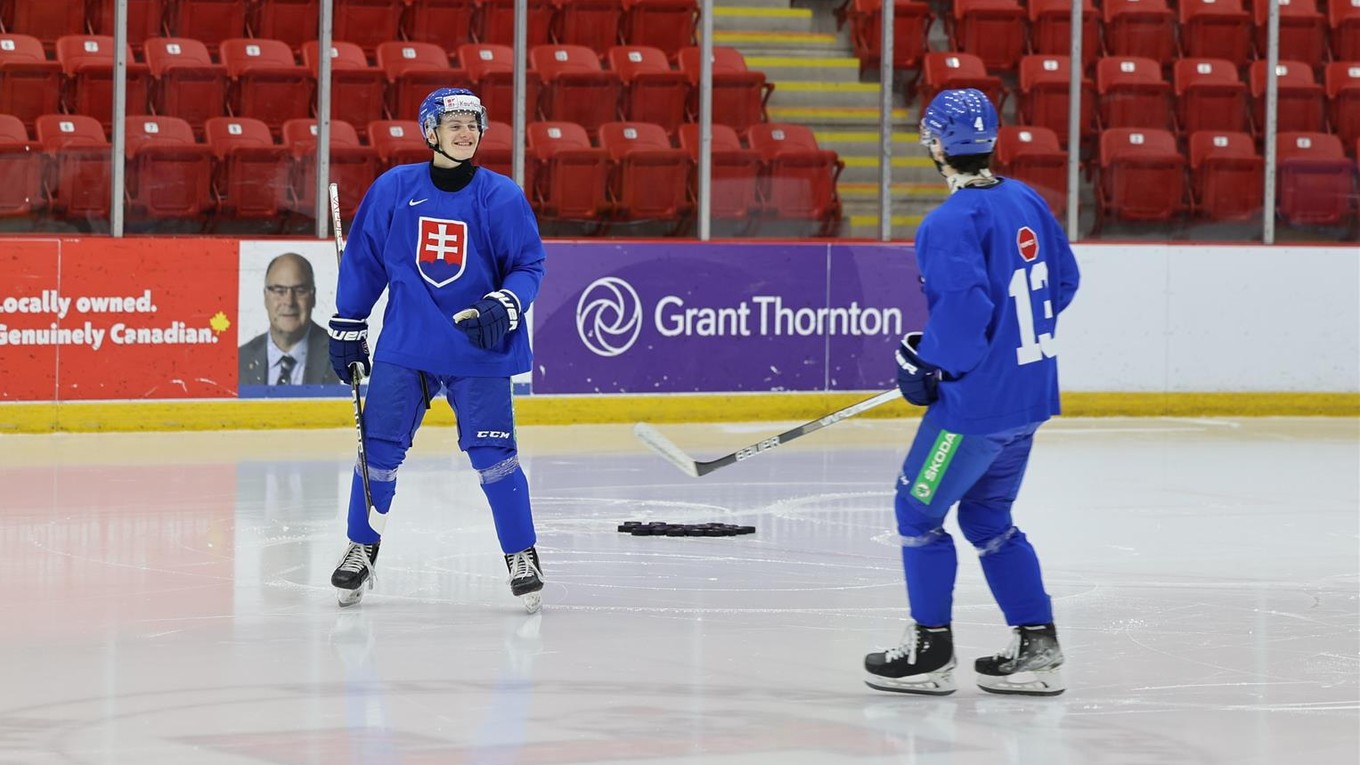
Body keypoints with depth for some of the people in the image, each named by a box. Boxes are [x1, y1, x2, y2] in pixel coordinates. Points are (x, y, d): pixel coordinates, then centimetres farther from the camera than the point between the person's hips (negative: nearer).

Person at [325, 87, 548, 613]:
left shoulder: (501, 196, -4)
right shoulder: (394, 189, -1)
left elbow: (529, 265, 1)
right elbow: (362, 260, 8)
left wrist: (503, 308, -18)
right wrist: (346, 329, 10)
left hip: (478, 349, -1)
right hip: (404, 346, 1)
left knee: (492, 453, -6)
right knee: (379, 447, 1)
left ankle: (522, 555, 9)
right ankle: (361, 549, 20)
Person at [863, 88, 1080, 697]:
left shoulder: (950, 223, -20)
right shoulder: (1027, 202, 6)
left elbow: (963, 310, -28)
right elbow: (1063, 282, 14)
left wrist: (925, 361, -11)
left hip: (978, 400, -8)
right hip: (1030, 392, 8)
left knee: (919, 510, 8)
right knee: (988, 517, 20)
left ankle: (930, 650, 14)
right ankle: (1037, 649, 18)